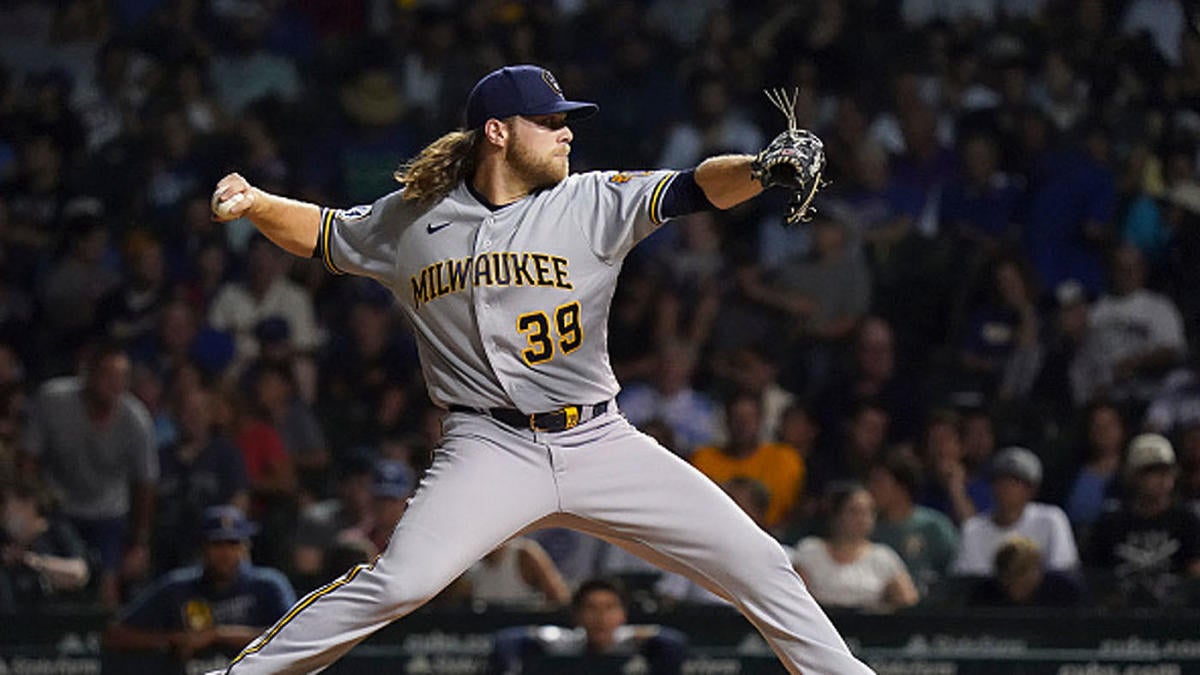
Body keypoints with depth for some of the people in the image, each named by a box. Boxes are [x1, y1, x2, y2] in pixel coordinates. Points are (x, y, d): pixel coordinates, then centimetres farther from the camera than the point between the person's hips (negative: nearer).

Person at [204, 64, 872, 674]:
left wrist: (762, 169, -35)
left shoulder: (593, 203, 0)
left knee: (759, 564, -3)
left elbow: (697, 188, -14)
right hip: (492, 446, -2)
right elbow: (321, 233, 20)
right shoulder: (411, 221, 4)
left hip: (603, 444, 2)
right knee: (400, 581, -25)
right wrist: (253, 203, 1)